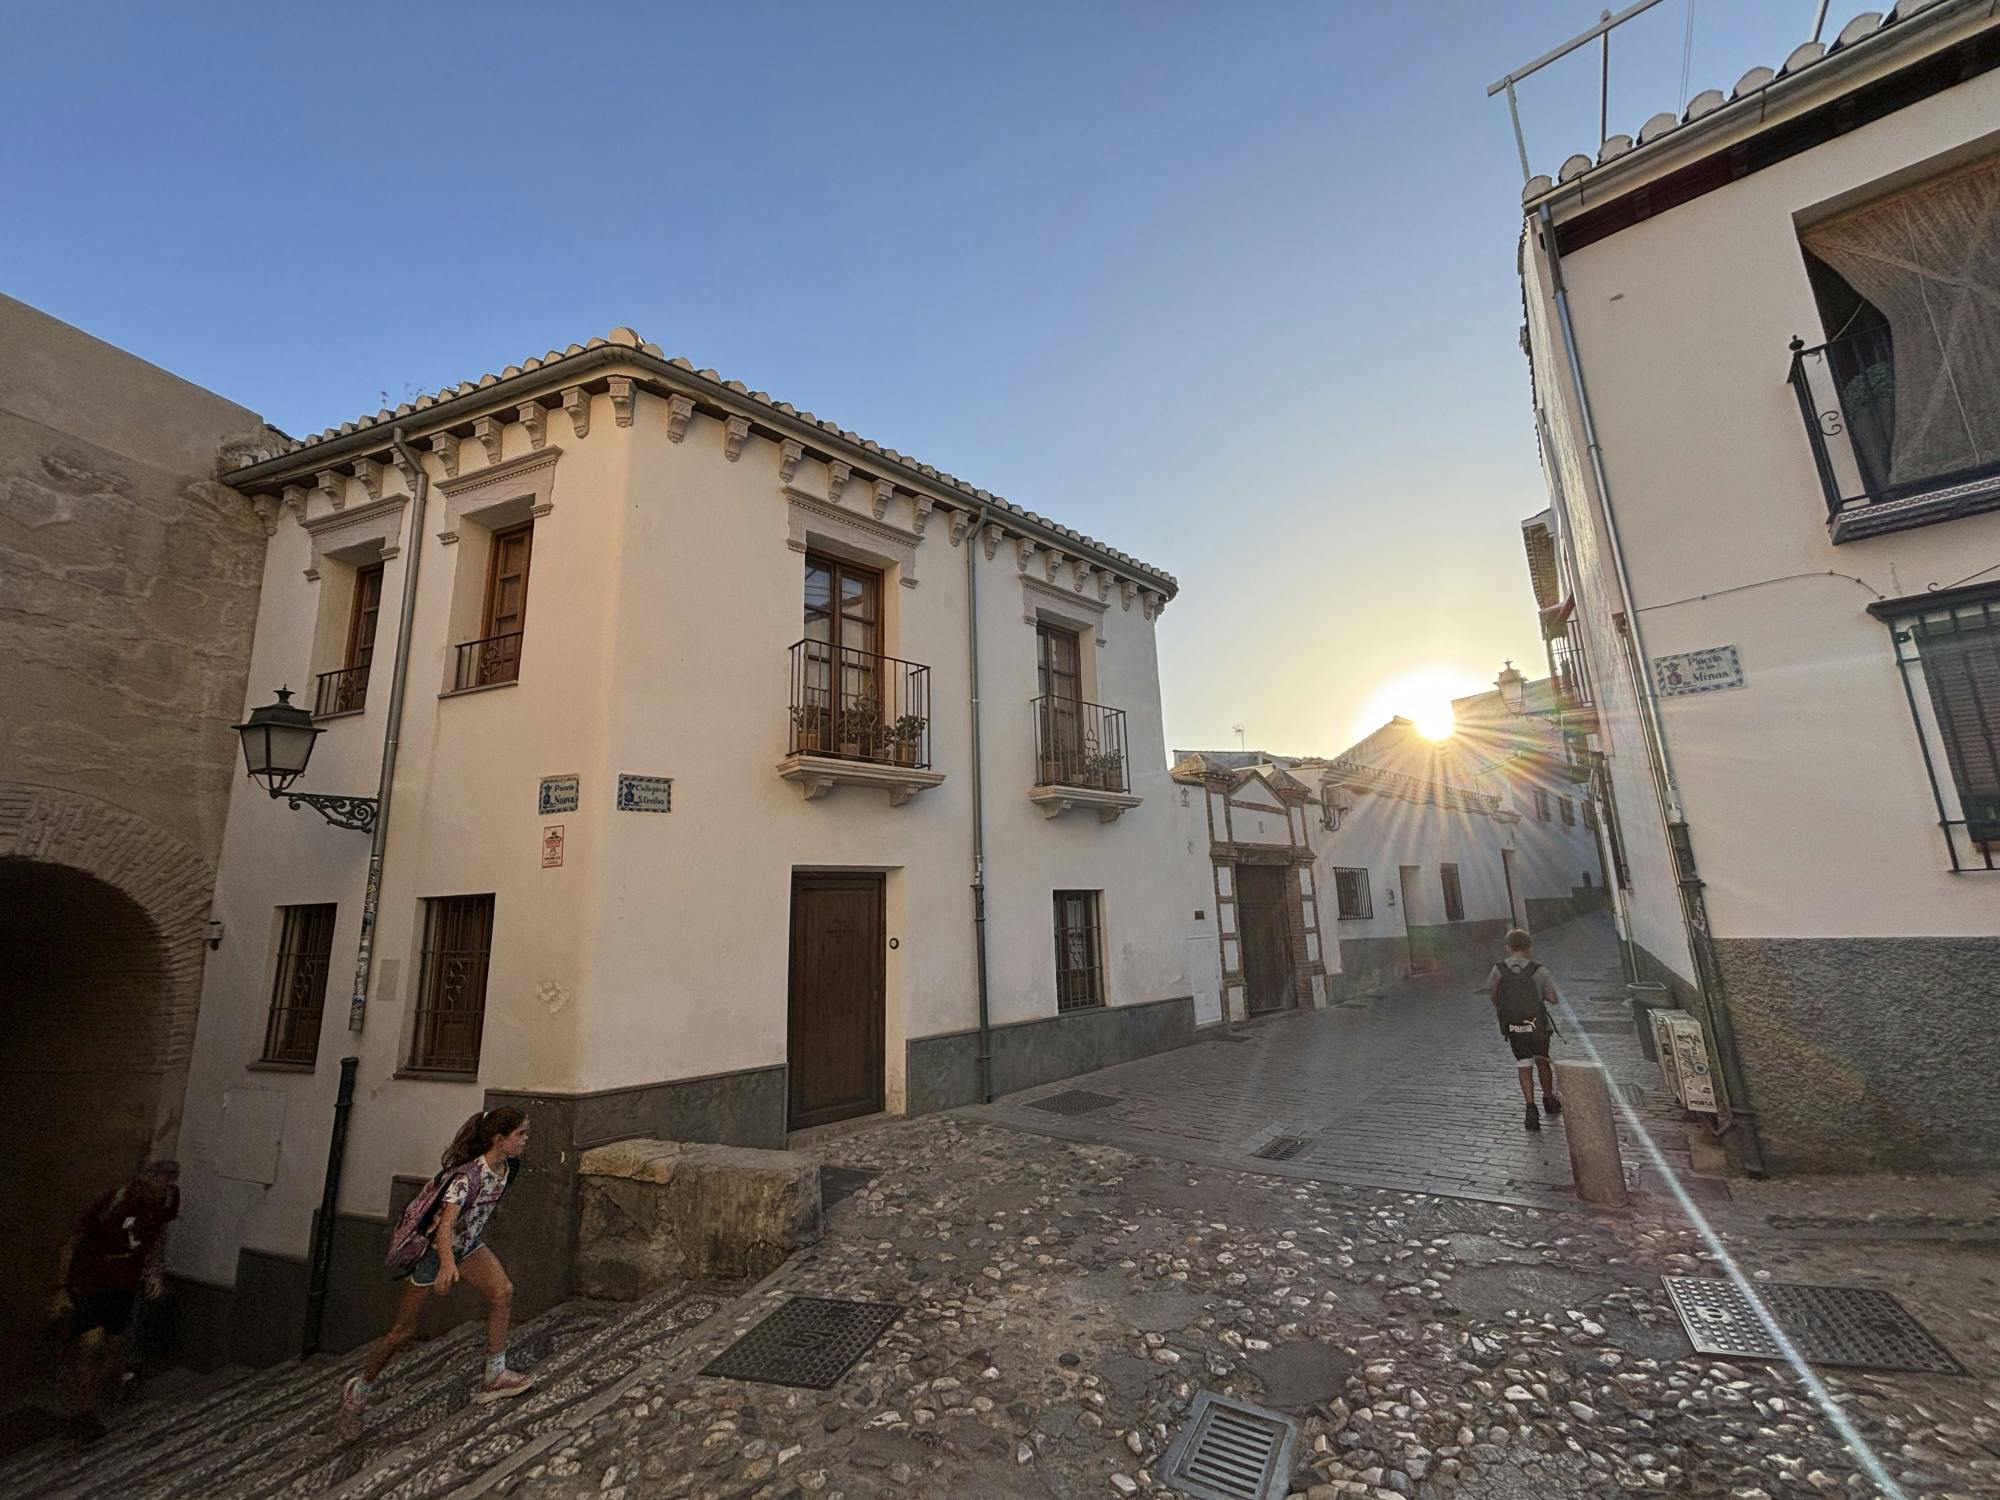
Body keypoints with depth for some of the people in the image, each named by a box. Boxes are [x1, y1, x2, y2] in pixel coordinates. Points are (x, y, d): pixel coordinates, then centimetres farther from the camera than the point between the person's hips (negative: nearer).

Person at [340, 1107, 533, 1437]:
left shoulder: (509, 1166, -15)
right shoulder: (468, 1176, -38)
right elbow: (445, 1225, -49)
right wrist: (447, 1263, -64)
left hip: (467, 1242, 6)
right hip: (432, 1248, -6)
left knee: (503, 1291, -12)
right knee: (405, 1330, 11)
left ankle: (494, 1376, -1)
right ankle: (359, 1390, 39)